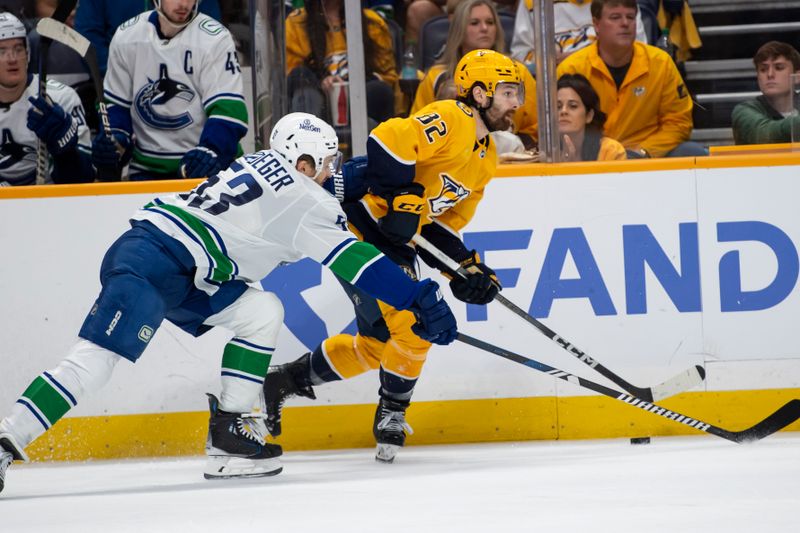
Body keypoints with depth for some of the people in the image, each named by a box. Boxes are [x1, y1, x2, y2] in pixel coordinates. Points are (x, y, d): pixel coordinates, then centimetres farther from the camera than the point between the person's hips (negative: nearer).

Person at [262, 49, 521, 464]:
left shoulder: (485, 158, 15)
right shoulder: (448, 119, -15)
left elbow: (443, 226, 15)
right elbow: (387, 142, -28)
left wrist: (466, 269, 2)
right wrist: (402, 197, -30)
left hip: (396, 242, 10)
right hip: (358, 226, -10)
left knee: (377, 345, 10)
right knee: (409, 321, -18)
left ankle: (282, 382, 25)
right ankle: (393, 412, 1)